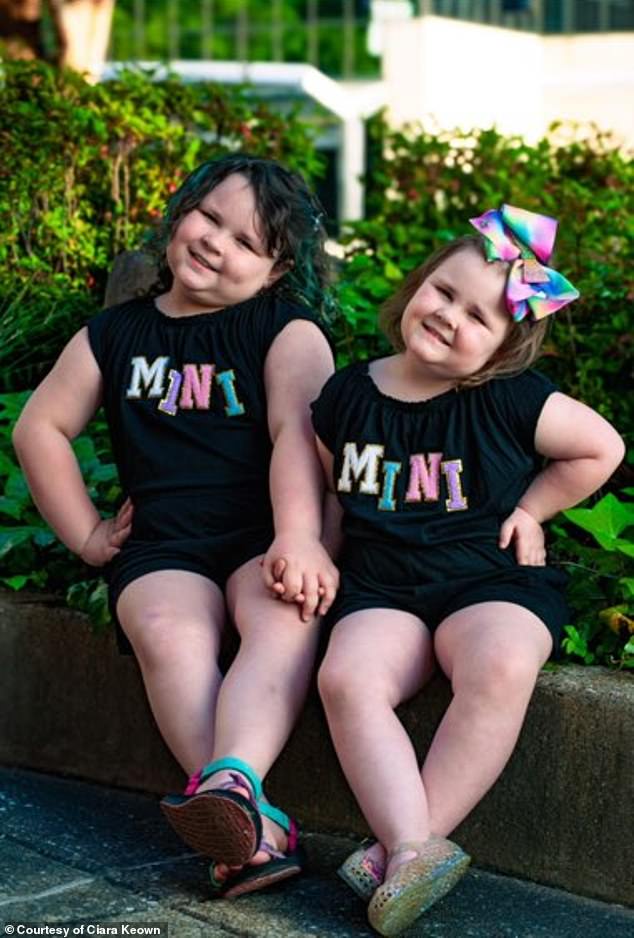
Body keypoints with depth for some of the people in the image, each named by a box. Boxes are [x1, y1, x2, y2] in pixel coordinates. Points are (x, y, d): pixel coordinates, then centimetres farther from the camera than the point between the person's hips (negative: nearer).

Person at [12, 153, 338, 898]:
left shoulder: (285, 330, 6)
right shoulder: (116, 333, 17)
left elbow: (297, 434, -11)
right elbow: (40, 428, 22)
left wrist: (297, 539, -27)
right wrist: (87, 535, 14)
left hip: (264, 535, -2)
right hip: (162, 546, 2)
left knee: (285, 615, -36)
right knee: (170, 633, -32)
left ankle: (232, 778, -57)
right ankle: (254, 825, -44)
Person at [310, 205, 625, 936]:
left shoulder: (511, 401, -4)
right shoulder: (347, 395, 5)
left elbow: (601, 447, 8)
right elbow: (323, 484, 21)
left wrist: (530, 508, 5)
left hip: (492, 580, -3)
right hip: (383, 589, 3)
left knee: (499, 670, -36)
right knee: (347, 678, -30)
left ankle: (399, 851, -30)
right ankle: (415, 849, -35)